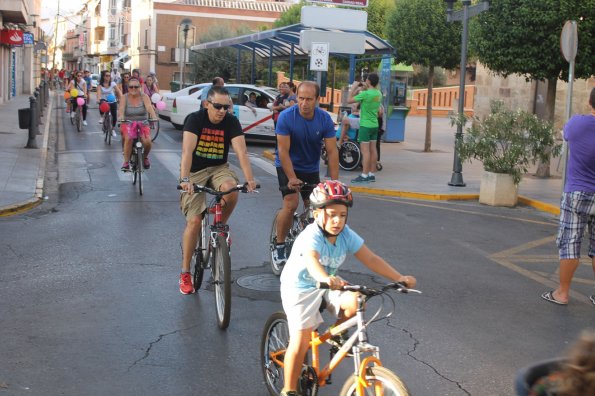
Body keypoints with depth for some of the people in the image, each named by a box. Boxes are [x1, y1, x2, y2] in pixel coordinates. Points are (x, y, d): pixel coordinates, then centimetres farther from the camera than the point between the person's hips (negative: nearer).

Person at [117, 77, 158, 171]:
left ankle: (145, 157, 9)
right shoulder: (125, 97, 0)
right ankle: (126, 162, -19)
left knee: (147, 141, -24)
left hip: (143, 124, 0)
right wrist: (121, 116, -40)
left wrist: (154, 116, -38)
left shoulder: (144, 97, 0)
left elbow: (149, 107, -18)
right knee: (129, 138, -32)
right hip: (128, 124, 0)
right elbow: (121, 108, -17)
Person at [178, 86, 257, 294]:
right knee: (194, 221, -12)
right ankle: (185, 273, 1)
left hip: (218, 168, 2)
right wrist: (185, 179, -43)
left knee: (231, 188, -34)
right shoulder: (195, 119, -17)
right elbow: (187, 150, -29)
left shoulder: (231, 122, -10)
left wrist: (249, 179, -35)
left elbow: (241, 152, -20)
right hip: (195, 171, -2)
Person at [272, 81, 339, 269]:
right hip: (288, 166, -3)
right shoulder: (286, 117, -23)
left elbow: (332, 151, -15)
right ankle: (279, 247, -5)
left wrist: (335, 182, -21)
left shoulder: (325, 119, -15)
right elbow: (283, 151, -22)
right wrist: (292, 178, -27)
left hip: (311, 168, 3)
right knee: (291, 204, -20)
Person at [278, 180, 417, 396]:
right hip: (299, 287, -5)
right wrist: (326, 279, -72)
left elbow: (371, 259, -15)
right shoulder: (311, 237, -30)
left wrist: (399, 278, -26)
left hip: (328, 285, 5)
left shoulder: (346, 235, -11)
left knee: (355, 303, -23)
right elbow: (312, 261, -50)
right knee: (300, 343, -11)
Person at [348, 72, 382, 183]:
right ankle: (372, 174, 14)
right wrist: (364, 89, 16)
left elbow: (349, 100, -12)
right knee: (373, 149, 9)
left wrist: (354, 88, -1)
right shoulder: (379, 94, 7)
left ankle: (364, 176, -7)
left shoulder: (366, 94, -18)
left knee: (365, 150, -7)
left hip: (365, 125, -8)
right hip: (375, 125, 8)